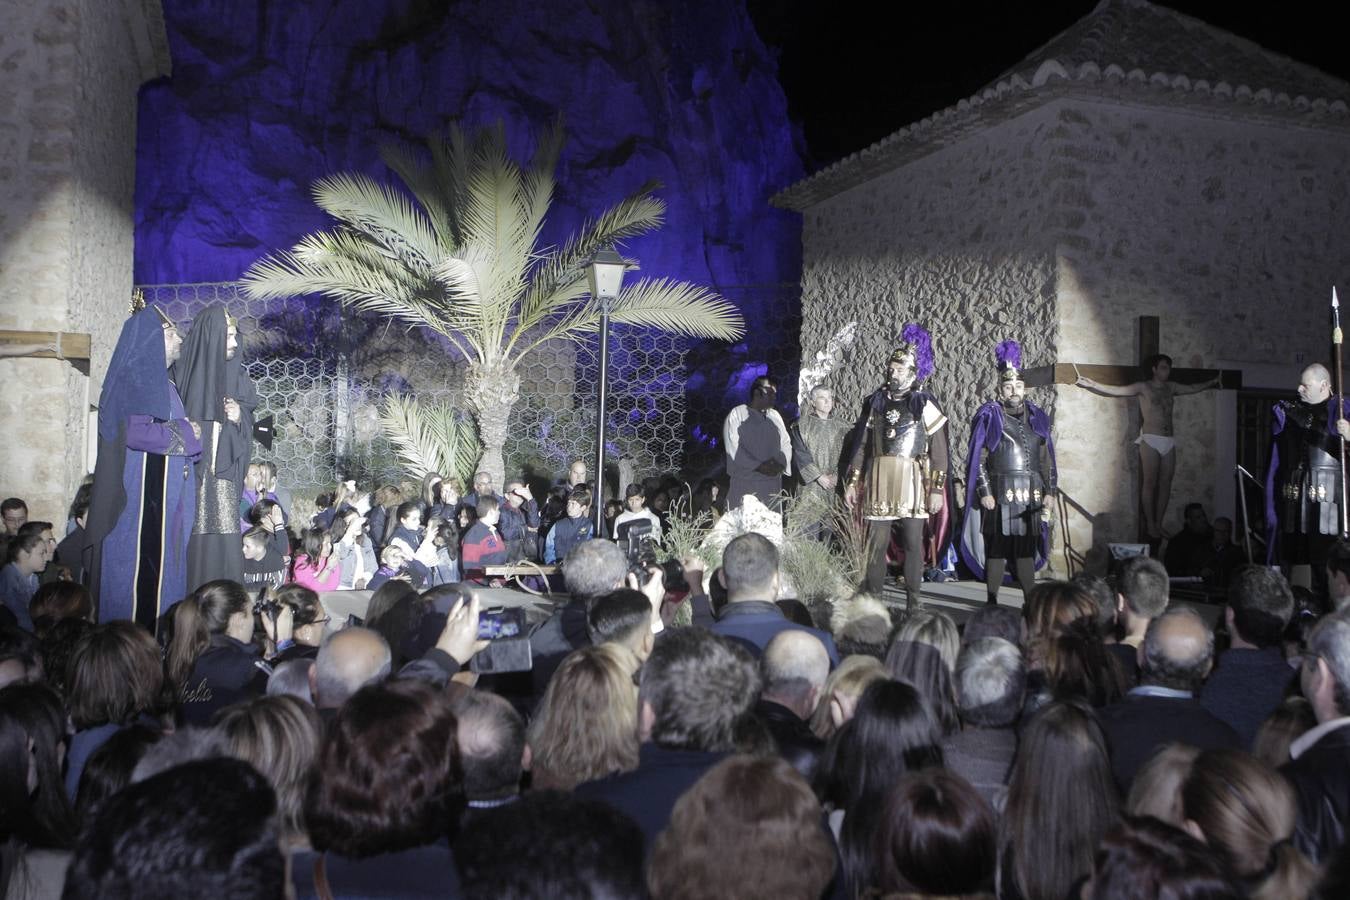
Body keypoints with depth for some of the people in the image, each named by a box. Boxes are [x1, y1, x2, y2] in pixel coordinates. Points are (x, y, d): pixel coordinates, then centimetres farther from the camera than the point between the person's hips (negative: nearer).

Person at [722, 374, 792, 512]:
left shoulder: (775, 416, 15)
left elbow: (786, 443, 15)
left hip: (773, 482, 5)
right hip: (745, 482, -5)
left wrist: (780, 464, -5)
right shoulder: (737, 414, -3)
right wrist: (758, 466, -17)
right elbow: (733, 448, -11)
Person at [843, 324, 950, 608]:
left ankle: (913, 603, 10)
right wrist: (852, 482, 7)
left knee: (913, 543, 2)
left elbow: (939, 451, -2)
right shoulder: (875, 402, 10)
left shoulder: (925, 404, 1)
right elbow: (860, 444, 12)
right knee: (876, 542, 2)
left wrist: (937, 489, -7)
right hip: (879, 480, 2)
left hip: (913, 482, -2)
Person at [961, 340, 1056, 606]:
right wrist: (984, 492, -11)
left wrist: (1049, 492, 5)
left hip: (1031, 494, 3)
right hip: (1000, 492, -3)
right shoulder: (989, 417, 1)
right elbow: (979, 460, -3)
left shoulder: (1037, 418, 13)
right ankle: (992, 602, 6)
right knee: (997, 547, -1)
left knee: (1026, 547, 6)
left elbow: (1046, 460, 14)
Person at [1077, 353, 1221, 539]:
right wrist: (1092, 384, -24)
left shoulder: (1171, 388, 16)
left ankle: (1159, 524, 9)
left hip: (1169, 442, 5)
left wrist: (1212, 382, 32)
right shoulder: (1143, 387, 0)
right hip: (1150, 440, -5)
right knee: (1149, 483, -6)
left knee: (1165, 484, 3)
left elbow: (1194, 388, 34)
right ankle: (1150, 525, -1)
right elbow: (1114, 391, -11)